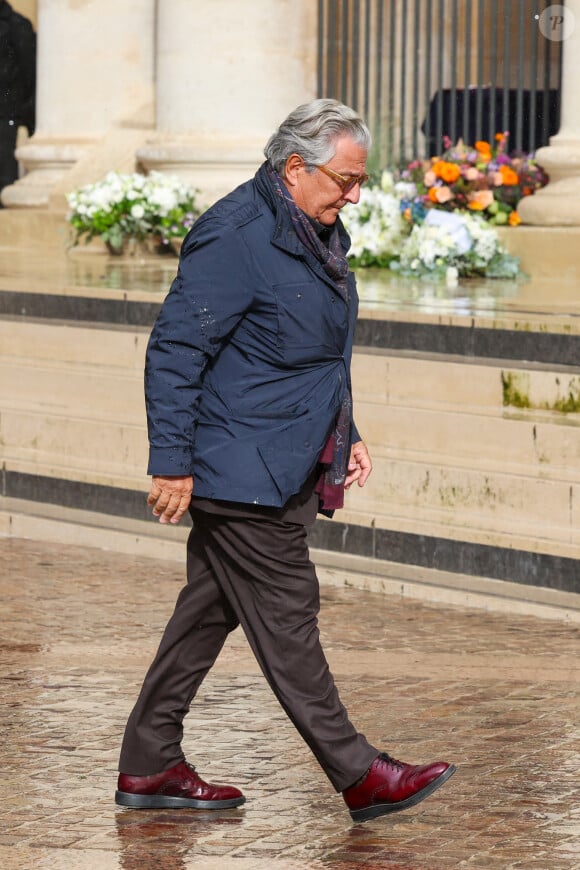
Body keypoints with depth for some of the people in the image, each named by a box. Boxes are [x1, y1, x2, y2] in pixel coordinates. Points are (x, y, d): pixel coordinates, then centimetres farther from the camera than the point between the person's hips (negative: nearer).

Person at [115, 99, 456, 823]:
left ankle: (148, 768, 19)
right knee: (286, 617, -2)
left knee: (209, 611, 12)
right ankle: (359, 777, 2)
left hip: (284, 470, 10)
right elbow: (173, 351, -18)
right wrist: (171, 464, -19)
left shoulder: (320, 235, 13)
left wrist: (345, 436, 20)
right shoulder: (236, 238, -18)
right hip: (240, 472, -10)